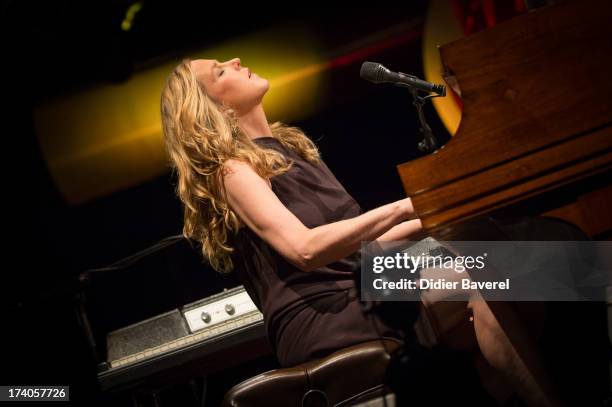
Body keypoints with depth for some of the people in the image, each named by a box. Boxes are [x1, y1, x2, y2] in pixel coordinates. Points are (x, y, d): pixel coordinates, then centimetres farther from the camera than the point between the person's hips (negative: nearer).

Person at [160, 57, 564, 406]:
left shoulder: (288, 147, 23)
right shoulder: (232, 171, -5)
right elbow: (305, 249, -21)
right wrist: (404, 207, -24)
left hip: (356, 297, 8)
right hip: (319, 321, -8)